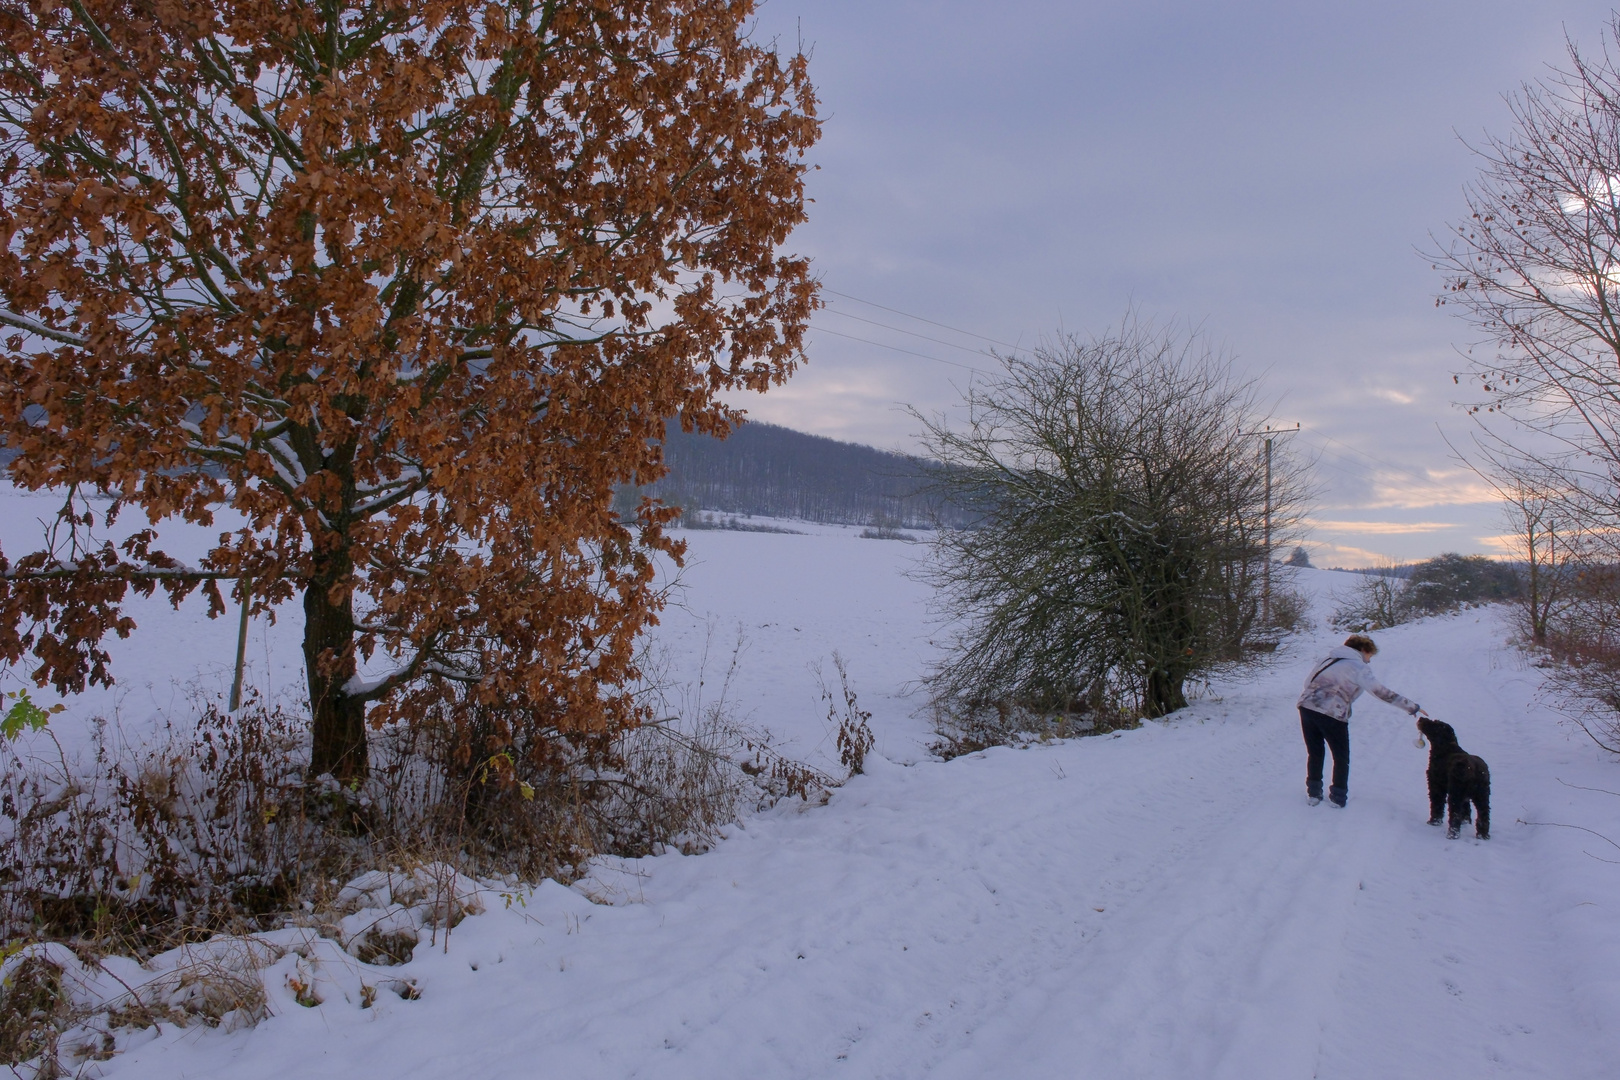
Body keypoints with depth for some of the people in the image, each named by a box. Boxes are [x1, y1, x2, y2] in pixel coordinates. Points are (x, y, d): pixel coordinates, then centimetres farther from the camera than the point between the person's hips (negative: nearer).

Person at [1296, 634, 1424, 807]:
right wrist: (1412, 707, -9)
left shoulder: (1327, 659, 21)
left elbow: (1308, 682, 21)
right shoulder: (1358, 666, 0)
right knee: (1341, 757, 16)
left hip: (1306, 707, 5)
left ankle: (1313, 793, 24)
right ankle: (1338, 797, 21)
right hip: (1332, 715, -5)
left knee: (1314, 754, 21)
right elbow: (1380, 691, -10)